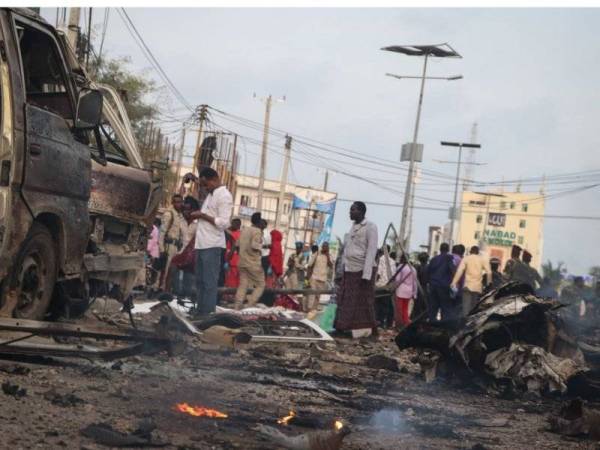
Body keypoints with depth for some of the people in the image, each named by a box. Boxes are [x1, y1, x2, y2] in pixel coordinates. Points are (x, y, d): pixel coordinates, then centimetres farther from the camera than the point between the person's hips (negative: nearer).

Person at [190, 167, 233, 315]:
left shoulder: (224, 196, -9)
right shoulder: (210, 194, 18)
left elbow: (224, 223, -16)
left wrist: (203, 215, -14)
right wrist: (198, 216, 9)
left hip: (212, 246, -9)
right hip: (201, 244, 9)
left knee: (209, 282, -8)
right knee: (200, 280, 11)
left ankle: (208, 314, -7)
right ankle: (199, 312, 15)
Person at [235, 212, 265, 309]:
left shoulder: (244, 230, 15)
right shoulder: (257, 231, -9)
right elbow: (254, 245, -20)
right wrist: (261, 246, -2)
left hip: (242, 262, 7)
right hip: (253, 263, -7)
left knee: (243, 285, 6)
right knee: (260, 285, 3)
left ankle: (237, 307, -7)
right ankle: (250, 306, -9)